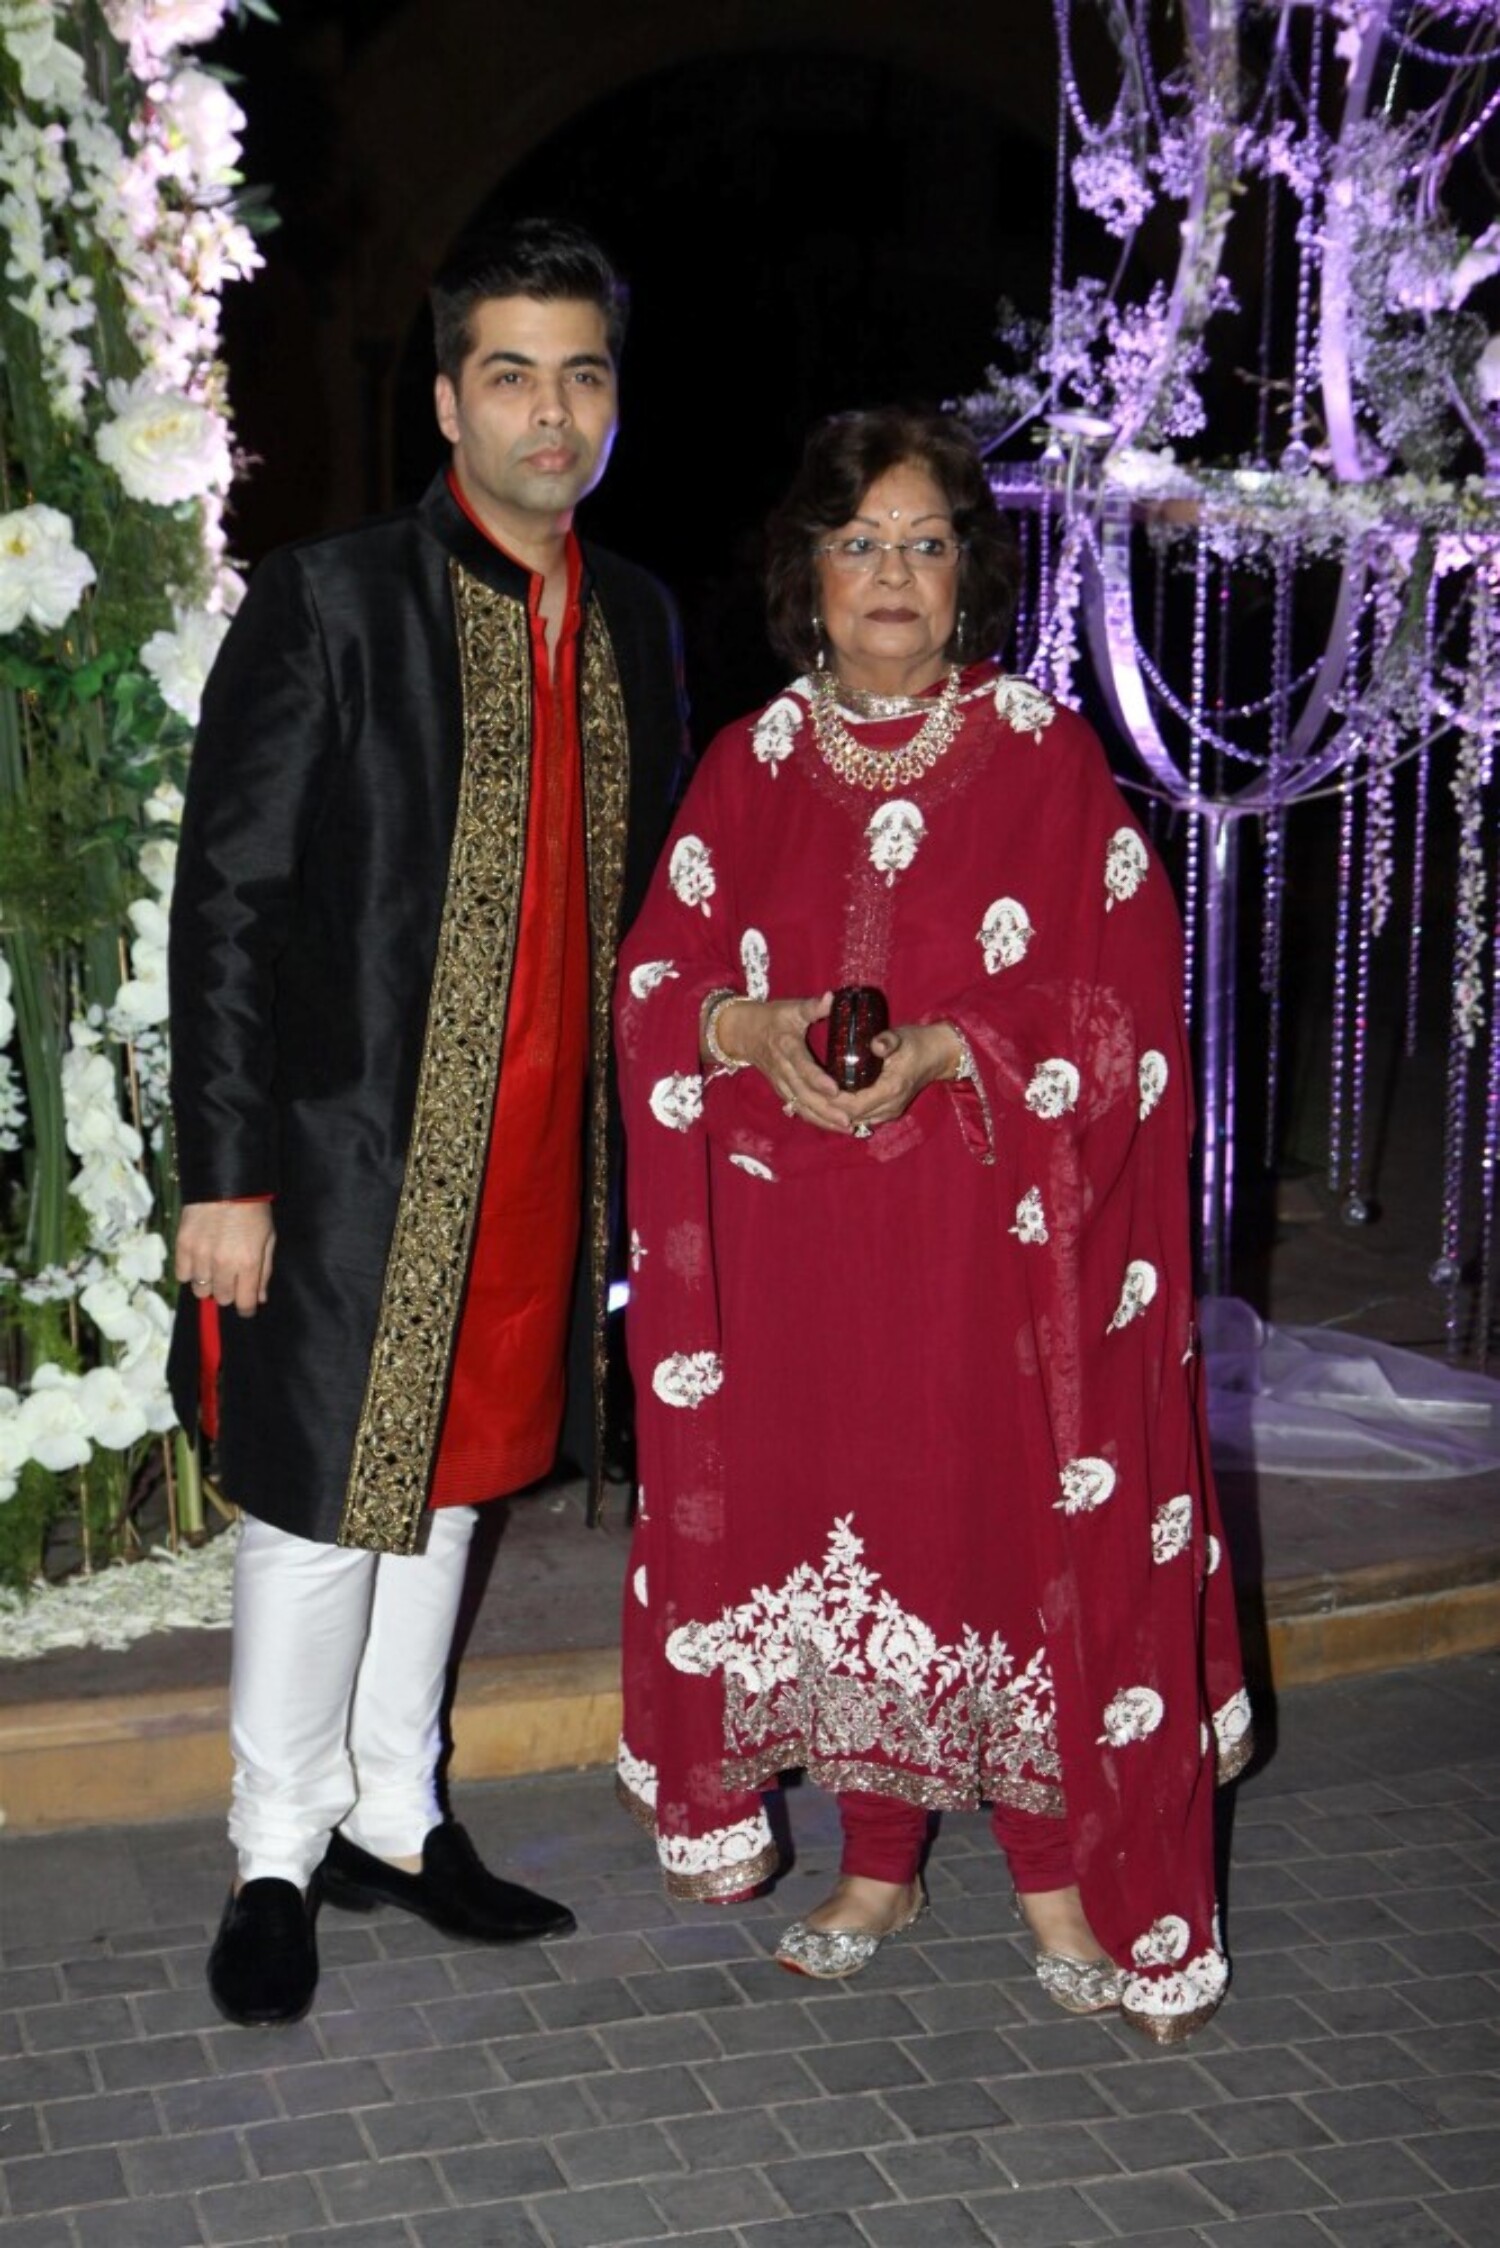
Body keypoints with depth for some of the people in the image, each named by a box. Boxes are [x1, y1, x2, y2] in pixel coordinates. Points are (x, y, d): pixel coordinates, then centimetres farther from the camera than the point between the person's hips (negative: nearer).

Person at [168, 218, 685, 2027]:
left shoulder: (636, 620, 8)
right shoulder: (329, 601, -9)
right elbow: (228, 897, -11)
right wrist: (227, 1175, -14)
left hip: (537, 1163, 6)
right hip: (358, 1153, -5)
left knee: (446, 1484, 18)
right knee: (321, 1505, 5)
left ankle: (394, 1820, 34)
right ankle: (279, 1860, 25)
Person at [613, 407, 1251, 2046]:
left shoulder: (1049, 758, -2)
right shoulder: (747, 767, 7)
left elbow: (1123, 1005, -5)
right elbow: (655, 979, 8)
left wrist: (947, 1053, -19)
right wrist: (753, 1027, -14)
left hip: (992, 1231, -3)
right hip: (799, 1238, 3)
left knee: (1017, 1528, 0)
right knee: (845, 1527, 9)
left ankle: (1062, 1882, 17)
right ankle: (878, 1869, 25)